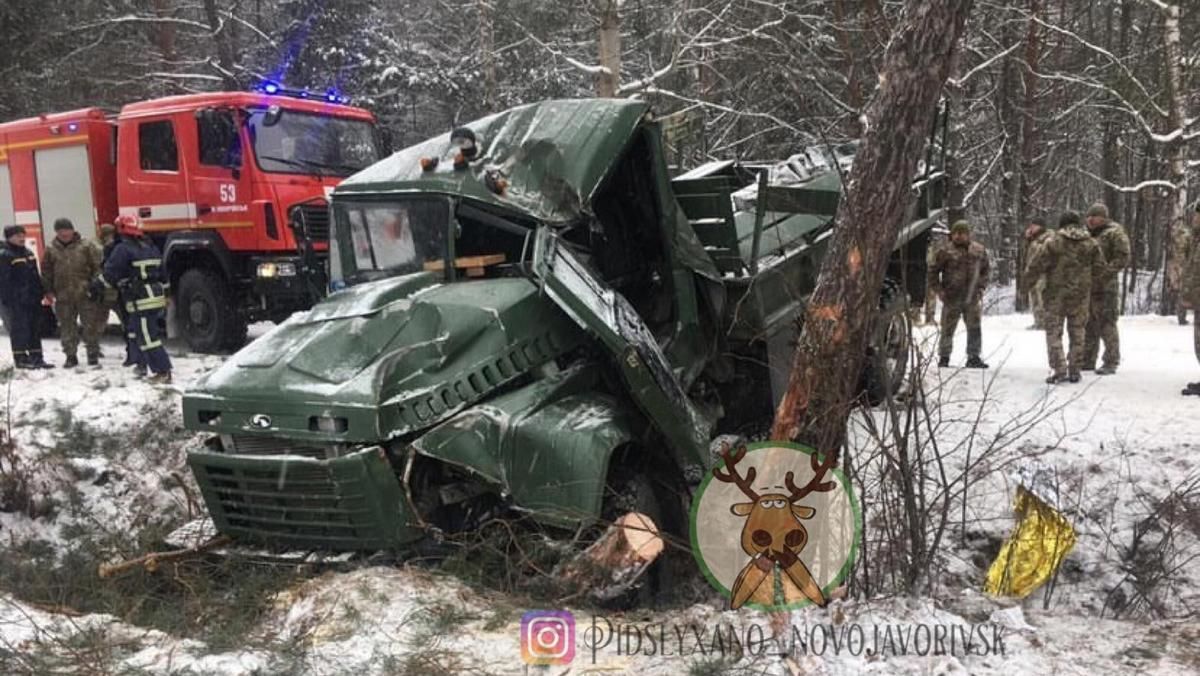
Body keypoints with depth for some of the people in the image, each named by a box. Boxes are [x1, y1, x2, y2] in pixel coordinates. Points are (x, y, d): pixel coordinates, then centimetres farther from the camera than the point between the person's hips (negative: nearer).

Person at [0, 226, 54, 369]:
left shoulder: (28, 253, 16)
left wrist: (40, 293, 16)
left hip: (32, 298, 8)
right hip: (16, 300, -8)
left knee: (34, 329, 10)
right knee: (20, 329, -3)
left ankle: (36, 357, 16)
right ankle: (20, 358, 3)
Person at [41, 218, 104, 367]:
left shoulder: (86, 246, -2)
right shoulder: (51, 250, 7)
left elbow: (97, 266, -3)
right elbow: (46, 272, 12)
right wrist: (49, 290, 5)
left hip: (85, 293, -3)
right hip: (63, 296, 3)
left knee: (90, 325, 2)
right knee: (67, 327, 8)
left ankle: (93, 355, 11)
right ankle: (71, 356, 16)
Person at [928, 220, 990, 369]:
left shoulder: (979, 250, 6)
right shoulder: (945, 251, -4)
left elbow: (985, 270, 19)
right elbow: (933, 271, 1)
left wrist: (981, 287, 8)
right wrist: (938, 290, -6)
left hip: (972, 299, 3)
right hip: (951, 299, -3)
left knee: (975, 328, 6)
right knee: (948, 329, 3)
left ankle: (973, 357, 16)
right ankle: (944, 357, 14)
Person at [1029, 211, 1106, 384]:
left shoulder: (1052, 242, -10)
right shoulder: (1091, 243, 2)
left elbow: (1035, 267, -12)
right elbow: (1099, 268, 5)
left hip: (1056, 293, -3)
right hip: (1081, 294, 3)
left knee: (1054, 331, 4)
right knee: (1077, 332, 12)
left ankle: (1058, 369, -5)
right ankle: (1074, 371, 14)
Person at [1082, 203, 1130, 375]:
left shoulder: (1115, 233, -5)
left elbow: (1122, 258, -13)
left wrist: (1103, 272, -20)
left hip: (1106, 287, -7)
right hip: (1087, 286, 7)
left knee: (1106, 325, -6)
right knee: (1089, 325, 12)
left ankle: (1111, 363, 0)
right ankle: (1088, 360, 19)